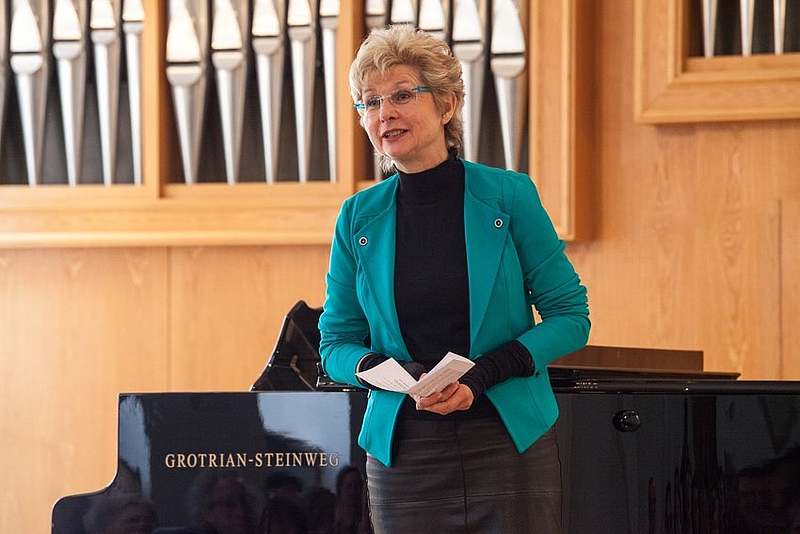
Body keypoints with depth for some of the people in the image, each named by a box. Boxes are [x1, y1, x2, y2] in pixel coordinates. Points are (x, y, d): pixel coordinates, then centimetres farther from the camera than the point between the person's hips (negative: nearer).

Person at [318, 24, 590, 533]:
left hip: (510, 447, -1)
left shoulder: (509, 195, -3)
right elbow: (336, 345, 8)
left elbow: (570, 316, -2)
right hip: (404, 452, 2)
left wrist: (482, 375, -15)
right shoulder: (358, 218, 4)